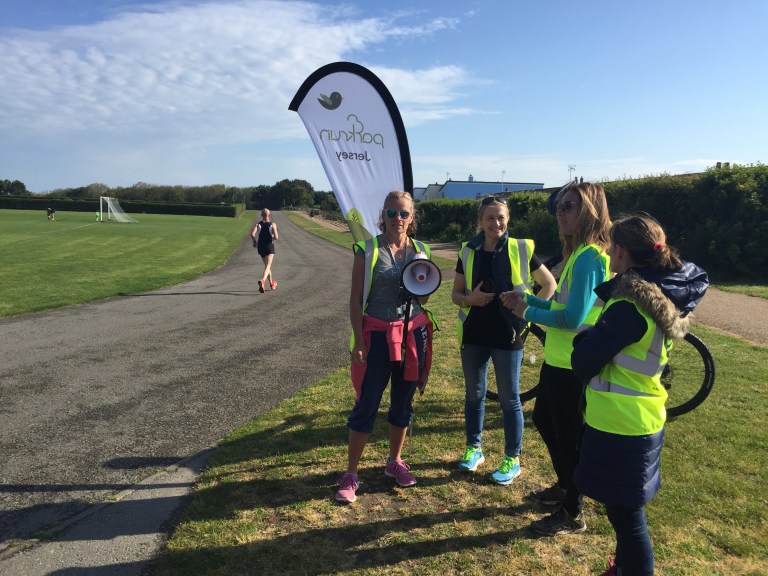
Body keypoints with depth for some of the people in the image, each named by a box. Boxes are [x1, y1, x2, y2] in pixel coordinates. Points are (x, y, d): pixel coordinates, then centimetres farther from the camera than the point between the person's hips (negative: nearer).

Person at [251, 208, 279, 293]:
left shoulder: (258, 224, 3)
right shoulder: (273, 224, -4)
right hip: (269, 247, -4)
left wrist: (255, 242, 2)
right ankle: (262, 280, -38)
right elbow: (276, 237, -13)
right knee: (267, 266, -11)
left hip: (261, 247, 4)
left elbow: (252, 234, -14)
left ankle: (271, 283, 33)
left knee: (267, 265, 21)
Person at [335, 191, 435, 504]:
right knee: (366, 405, 1)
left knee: (403, 402, 14)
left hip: (412, 333, 4)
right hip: (377, 334, -3)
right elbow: (355, 299, -6)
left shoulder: (421, 251, 5)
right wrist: (358, 341, -12)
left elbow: (424, 300, 12)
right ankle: (351, 474, 14)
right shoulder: (367, 250, -5)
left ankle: (395, 461, 33)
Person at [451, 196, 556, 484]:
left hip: (507, 336, -3)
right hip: (474, 334, 3)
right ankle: (474, 448, 33)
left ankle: (512, 459, 22)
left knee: (509, 398, 7)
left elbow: (550, 283, 4)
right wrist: (470, 300, -13)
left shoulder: (521, 250, -5)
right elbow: (456, 293, 7)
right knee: (474, 394, 14)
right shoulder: (468, 252, 2)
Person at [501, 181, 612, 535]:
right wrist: (526, 299, 5)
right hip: (557, 359, 10)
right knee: (543, 420, 25)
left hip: (572, 366, -10)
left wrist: (529, 313, -14)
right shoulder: (577, 253, 10)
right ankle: (564, 487, 46)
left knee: (568, 437, 6)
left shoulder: (590, 257, -22)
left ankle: (572, 515, 26)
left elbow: (573, 317, -27)